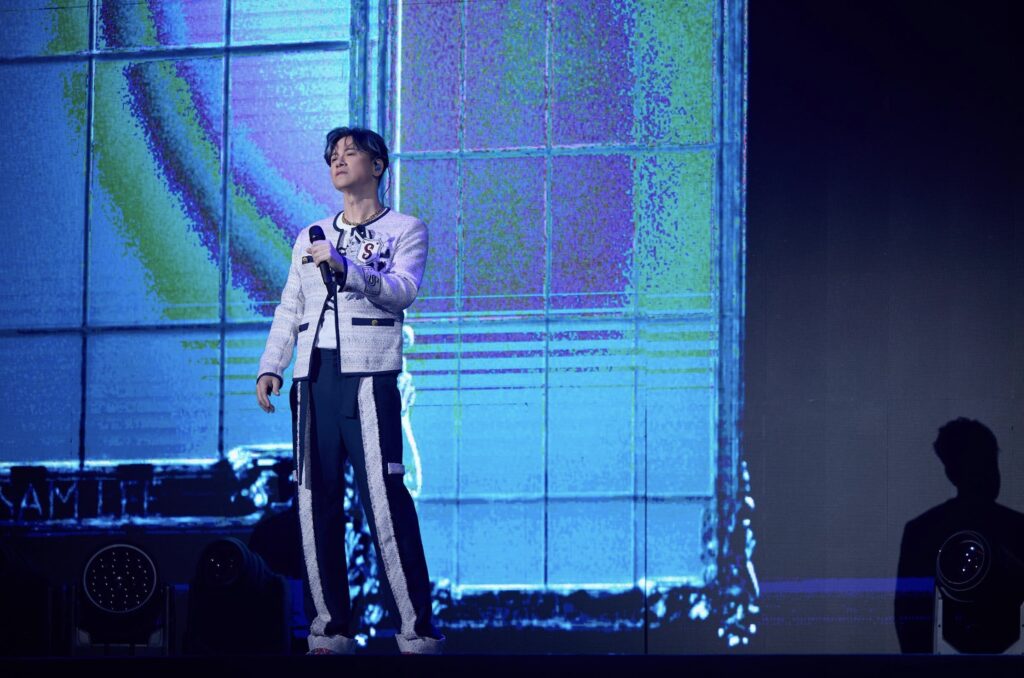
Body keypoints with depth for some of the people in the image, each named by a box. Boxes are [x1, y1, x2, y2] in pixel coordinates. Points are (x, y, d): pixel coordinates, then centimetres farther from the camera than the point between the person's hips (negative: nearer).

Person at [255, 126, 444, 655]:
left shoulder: (405, 230, 9)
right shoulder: (311, 238, 23)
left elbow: (402, 291, -8)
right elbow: (288, 311, 21)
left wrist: (346, 268, -19)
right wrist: (270, 368, 8)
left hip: (369, 375, -5)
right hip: (313, 378, 5)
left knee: (384, 499, -14)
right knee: (315, 502, 0)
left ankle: (416, 630, -13)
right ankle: (331, 629, 4)